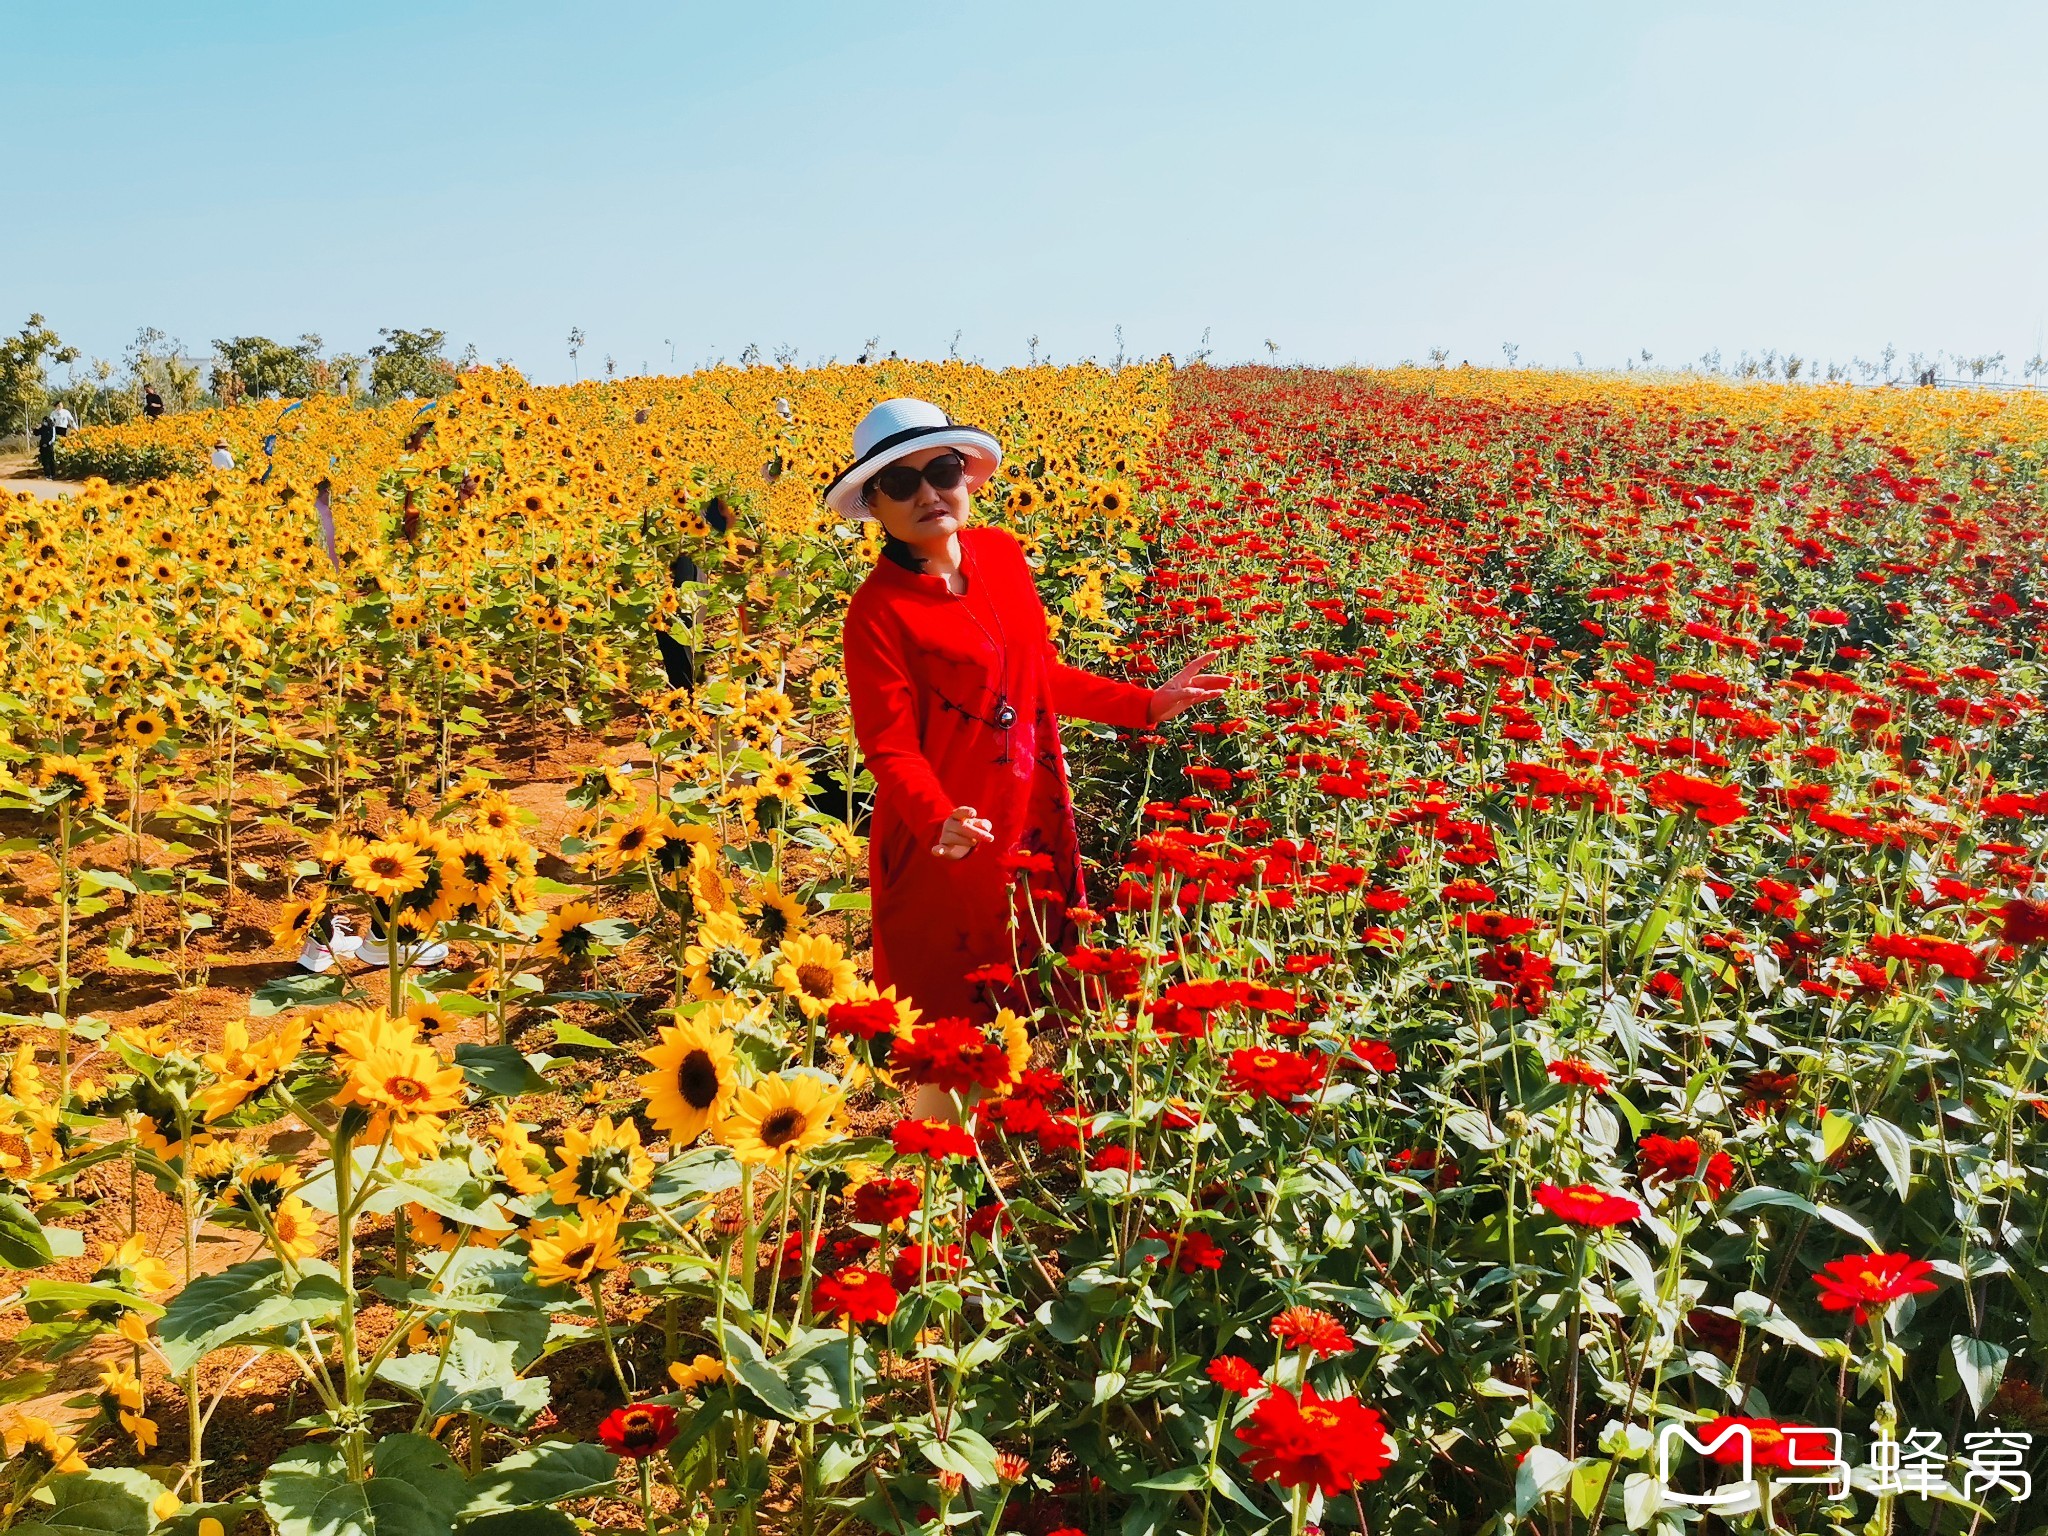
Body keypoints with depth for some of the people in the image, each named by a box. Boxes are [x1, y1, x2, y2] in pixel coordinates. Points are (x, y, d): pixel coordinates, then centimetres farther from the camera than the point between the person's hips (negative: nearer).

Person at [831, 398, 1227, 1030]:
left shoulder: (1001, 553, 1)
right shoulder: (878, 612, -15)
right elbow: (890, 746, -16)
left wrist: (1145, 704, 11)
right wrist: (939, 822, -34)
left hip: (1035, 822, 6)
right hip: (943, 848, -5)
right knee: (955, 1011, 8)